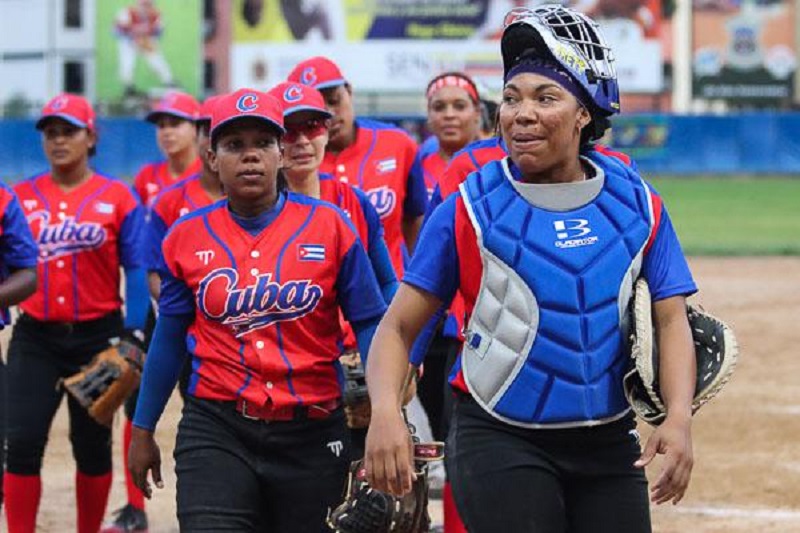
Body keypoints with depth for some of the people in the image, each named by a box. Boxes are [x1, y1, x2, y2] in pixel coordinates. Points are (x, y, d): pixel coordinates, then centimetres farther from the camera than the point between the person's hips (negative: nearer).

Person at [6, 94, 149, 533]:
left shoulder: (117, 197, -1)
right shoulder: (21, 197, 5)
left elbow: (137, 268, -3)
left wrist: (133, 334, -10)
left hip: (97, 334, -1)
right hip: (36, 336, 1)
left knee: (92, 444, 10)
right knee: (22, 442, -10)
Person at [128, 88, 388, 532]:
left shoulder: (329, 225, -1)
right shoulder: (187, 238, 4)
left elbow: (369, 324, 2)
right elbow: (169, 340, 14)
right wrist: (142, 430, 17)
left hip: (311, 434, 0)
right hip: (217, 432, 0)